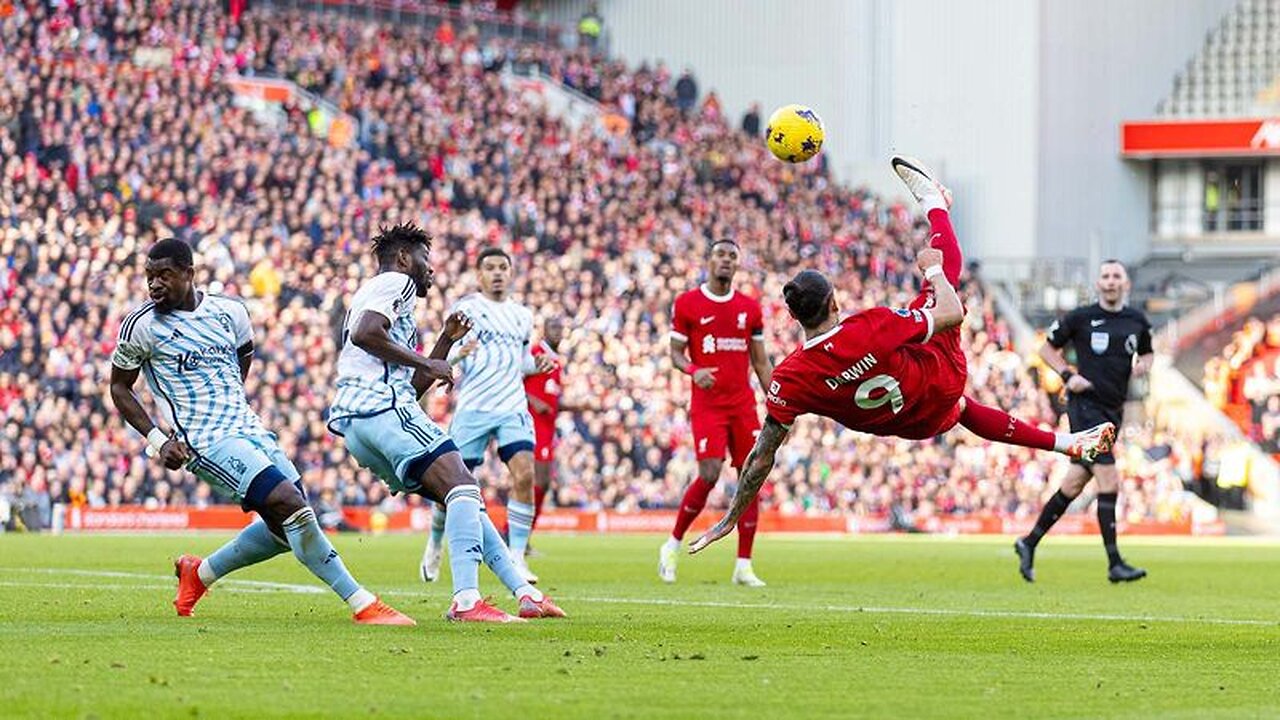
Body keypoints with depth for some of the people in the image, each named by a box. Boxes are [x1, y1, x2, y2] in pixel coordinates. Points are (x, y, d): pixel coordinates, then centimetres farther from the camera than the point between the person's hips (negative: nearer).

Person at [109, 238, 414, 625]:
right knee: (291, 506, -20)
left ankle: (199, 573, 28)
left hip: (249, 430, 7)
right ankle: (363, 605, -16)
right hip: (207, 443, -7)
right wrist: (157, 440, -6)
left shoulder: (230, 313, 6)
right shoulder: (142, 325, -6)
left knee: (286, 527, 7)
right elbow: (120, 388, 4)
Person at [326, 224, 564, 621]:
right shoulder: (395, 282, 5)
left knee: (462, 497, 14)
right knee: (463, 487, -20)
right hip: (382, 405, -10)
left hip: (354, 423, 10)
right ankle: (466, 600, -35)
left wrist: (446, 341, 28)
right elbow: (364, 333, -17)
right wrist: (425, 363, -9)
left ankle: (524, 592, 11)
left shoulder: (376, 291, 34)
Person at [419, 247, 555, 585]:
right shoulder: (465, 309, 0)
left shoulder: (523, 315, 15)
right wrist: (458, 352, -26)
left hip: (513, 408, 3)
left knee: (524, 475, -17)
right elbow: (443, 358, -4)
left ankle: (517, 557, -14)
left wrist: (536, 364, 4)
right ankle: (435, 544, 29)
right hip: (473, 407, -3)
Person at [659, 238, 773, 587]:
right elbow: (676, 353, 3)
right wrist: (694, 371, -19)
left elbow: (760, 362, 15)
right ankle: (673, 544, 5)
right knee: (709, 475, -16)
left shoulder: (750, 308, 10)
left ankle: (744, 566, 3)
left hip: (743, 404, 4)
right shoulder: (687, 304, 1)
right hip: (707, 404, -4)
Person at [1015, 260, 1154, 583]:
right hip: (1085, 407, -6)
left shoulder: (1137, 321, 10)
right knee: (1109, 484, -15)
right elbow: (1048, 349, 8)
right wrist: (1068, 375, -8)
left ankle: (1029, 543, 25)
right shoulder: (1080, 318, -3)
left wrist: (1143, 365, 2)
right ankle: (1115, 564, -14)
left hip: (1113, 410, 6)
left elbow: (1146, 353, 26)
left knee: (1074, 485, 11)